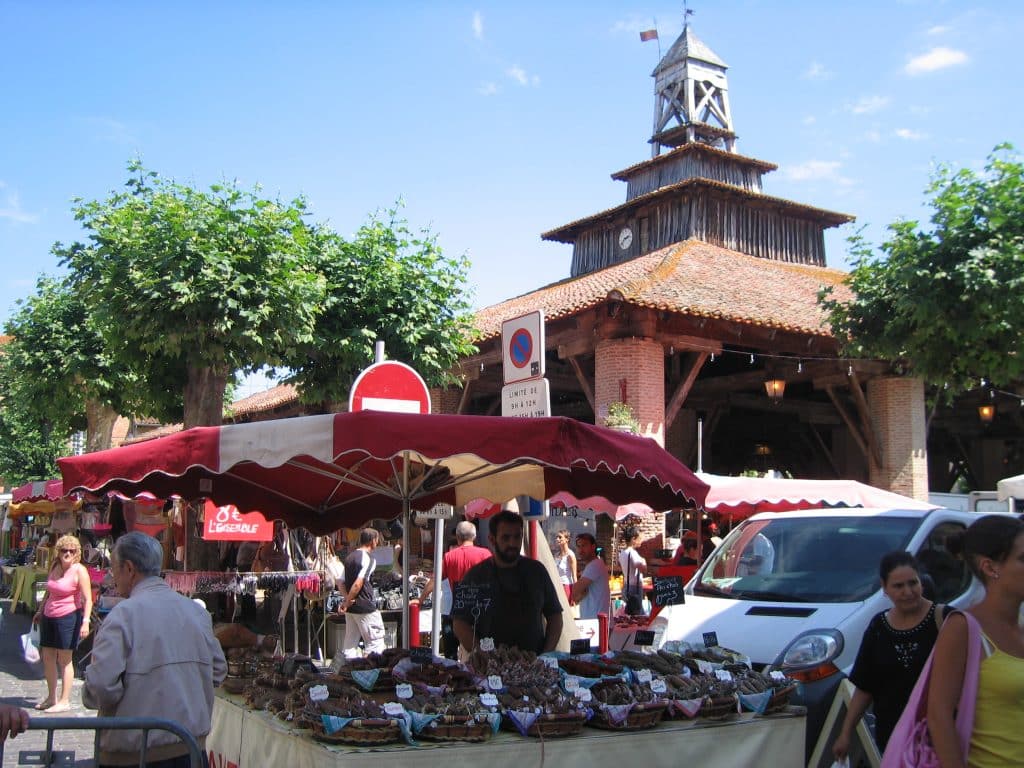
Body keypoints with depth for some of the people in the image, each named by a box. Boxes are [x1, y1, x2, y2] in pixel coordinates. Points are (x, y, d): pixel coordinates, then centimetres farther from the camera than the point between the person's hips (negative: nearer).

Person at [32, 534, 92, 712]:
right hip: (49, 617, 7)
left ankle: (65, 701, 6)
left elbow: (88, 599, -15)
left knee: (65, 660, -1)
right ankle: (51, 697, 25)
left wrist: (85, 622, -24)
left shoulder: (79, 570, -11)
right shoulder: (54, 567, 9)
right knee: (47, 657, 11)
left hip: (68, 617, -7)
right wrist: (40, 611, 28)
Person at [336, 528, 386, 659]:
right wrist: (347, 602, -13)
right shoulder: (368, 559, -14)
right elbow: (358, 584, -21)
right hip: (365, 608, -8)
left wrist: (346, 599, 0)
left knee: (350, 643, 11)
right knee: (375, 642, -1)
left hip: (351, 608, 8)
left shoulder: (349, 557, 13)